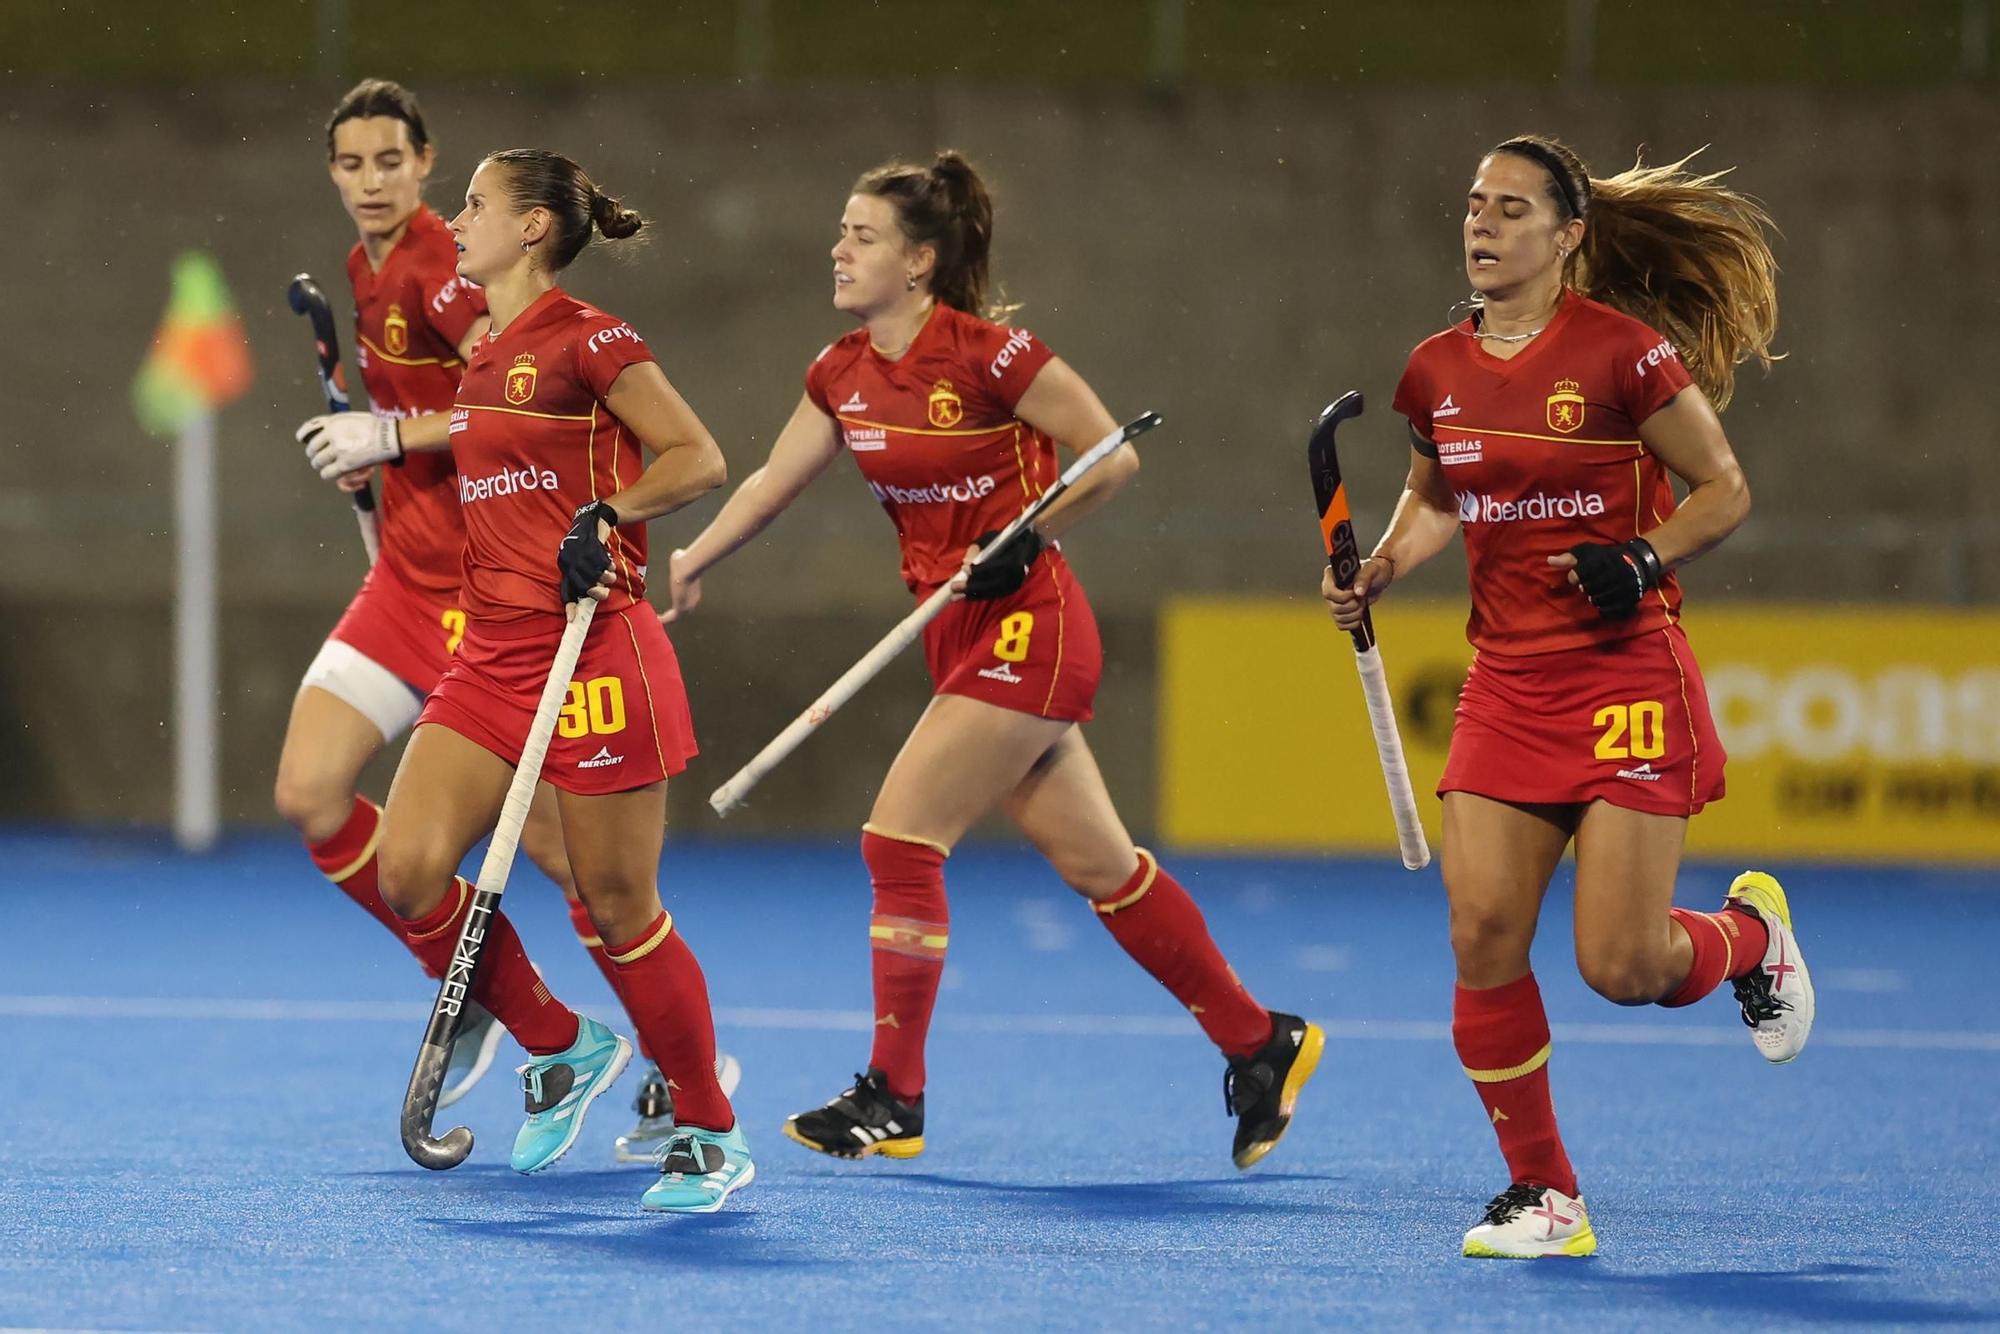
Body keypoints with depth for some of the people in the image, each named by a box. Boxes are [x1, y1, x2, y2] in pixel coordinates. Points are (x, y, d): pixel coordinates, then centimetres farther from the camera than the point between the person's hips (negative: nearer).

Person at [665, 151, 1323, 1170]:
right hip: (960, 637, 8)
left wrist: (1023, 542, -17)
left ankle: (894, 1100, -2)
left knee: (900, 838, -11)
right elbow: (769, 485, 10)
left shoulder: (988, 355, -16)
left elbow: (1113, 458, -12)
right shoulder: (844, 376, 5)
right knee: (1097, 865, 11)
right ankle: (1260, 1043, 23)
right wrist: (683, 566, 3)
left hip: (1027, 629, -8)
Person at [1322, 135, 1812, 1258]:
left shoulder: (1622, 351, -11)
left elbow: (1725, 489, -3)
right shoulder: (1438, 372, 6)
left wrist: (1644, 561, -18)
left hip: (1627, 679, -5)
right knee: (1483, 938, -7)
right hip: (1508, 686, 5)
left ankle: (1754, 931, 27)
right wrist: (1376, 574, 6)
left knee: (1622, 967, -9)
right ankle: (1544, 1197, 6)